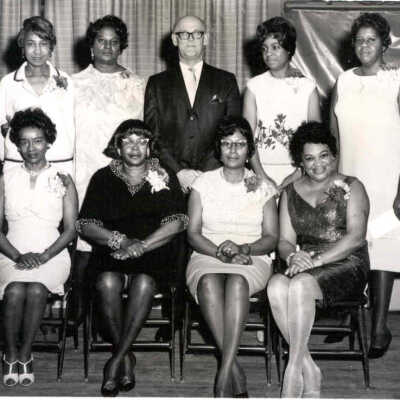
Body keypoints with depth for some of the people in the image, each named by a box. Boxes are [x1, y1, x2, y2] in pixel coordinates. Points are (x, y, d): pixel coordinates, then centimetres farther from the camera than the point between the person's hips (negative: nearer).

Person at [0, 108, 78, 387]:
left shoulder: (63, 181, 9)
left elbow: (70, 230, 3)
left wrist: (43, 256, -13)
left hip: (51, 254, -1)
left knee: (36, 290, -32)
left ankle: (25, 352, -13)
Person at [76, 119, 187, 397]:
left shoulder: (165, 178, 13)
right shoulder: (103, 178, 15)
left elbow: (176, 222, 0)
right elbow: (86, 224, 5)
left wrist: (141, 245, -14)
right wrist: (119, 239, -12)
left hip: (153, 252, -1)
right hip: (111, 251, 1)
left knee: (144, 283, -33)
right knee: (107, 282, -32)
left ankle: (116, 361, -23)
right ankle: (127, 358, -16)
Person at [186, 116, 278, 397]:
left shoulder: (263, 187, 12)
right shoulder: (204, 183, 12)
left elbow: (271, 237, 6)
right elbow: (193, 233, 5)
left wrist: (244, 249, -15)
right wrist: (219, 251, -14)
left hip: (253, 259, 0)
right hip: (207, 257, 1)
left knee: (237, 282, -37)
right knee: (209, 282, -36)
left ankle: (224, 374, -39)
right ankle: (236, 373, -35)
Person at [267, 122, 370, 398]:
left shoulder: (351, 188, 5)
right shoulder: (291, 193, 17)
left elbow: (355, 237, -9)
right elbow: (284, 240, 11)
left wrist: (317, 260, -20)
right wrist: (293, 255, -14)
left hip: (347, 266, -4)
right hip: (305, 267, 4)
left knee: (301, 284, -35)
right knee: (276, 286, -31)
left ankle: (294, 370, -28)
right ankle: (310, 371, -24)